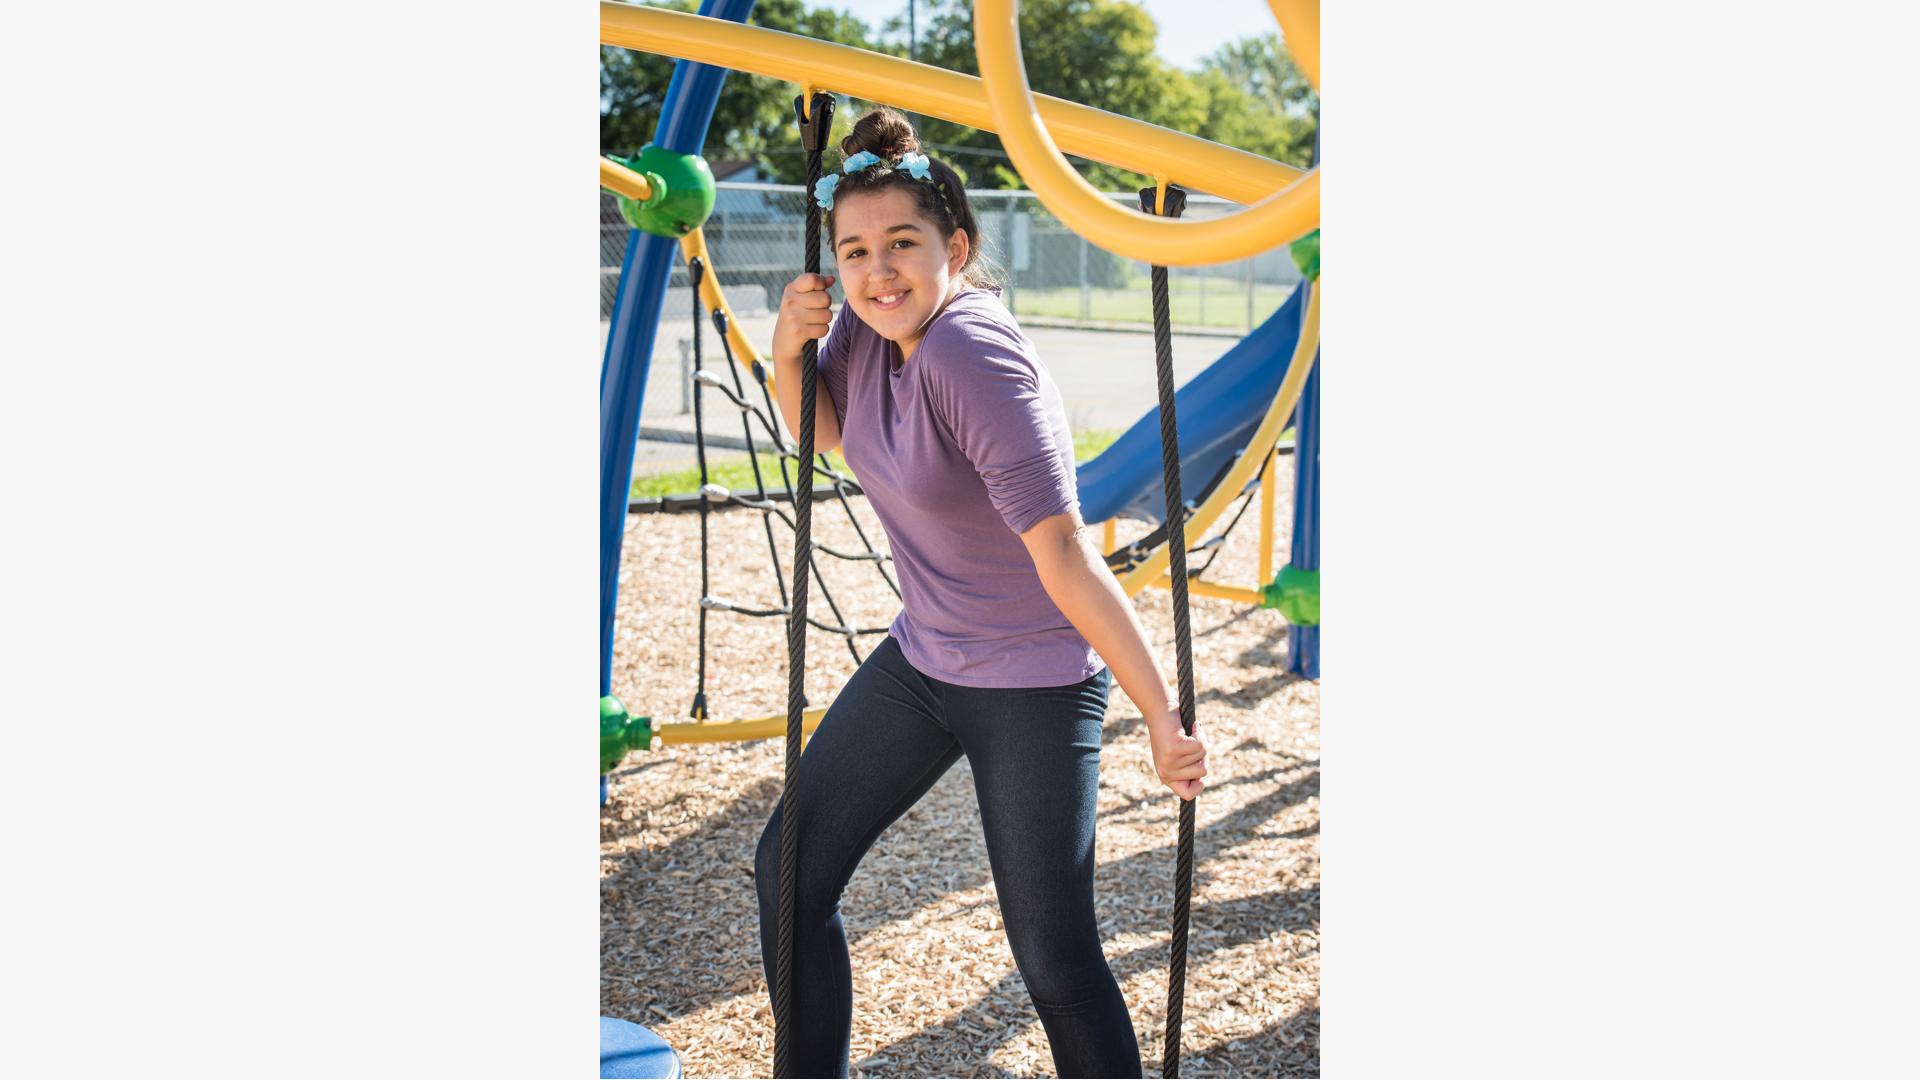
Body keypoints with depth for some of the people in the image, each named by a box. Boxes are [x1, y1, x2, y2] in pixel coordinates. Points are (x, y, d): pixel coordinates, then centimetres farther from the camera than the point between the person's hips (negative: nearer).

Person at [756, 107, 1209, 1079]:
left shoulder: (970, 353, -28)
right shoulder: (871, 324, -4)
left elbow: (1062, 551, -31)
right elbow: (828, 433, 16)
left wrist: (1164, 715, -30)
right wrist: (790, 354, -5)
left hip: (1035, 686, -8)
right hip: (921, 661, 8)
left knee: (1055, 962, -5)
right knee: (791, 869, 11)